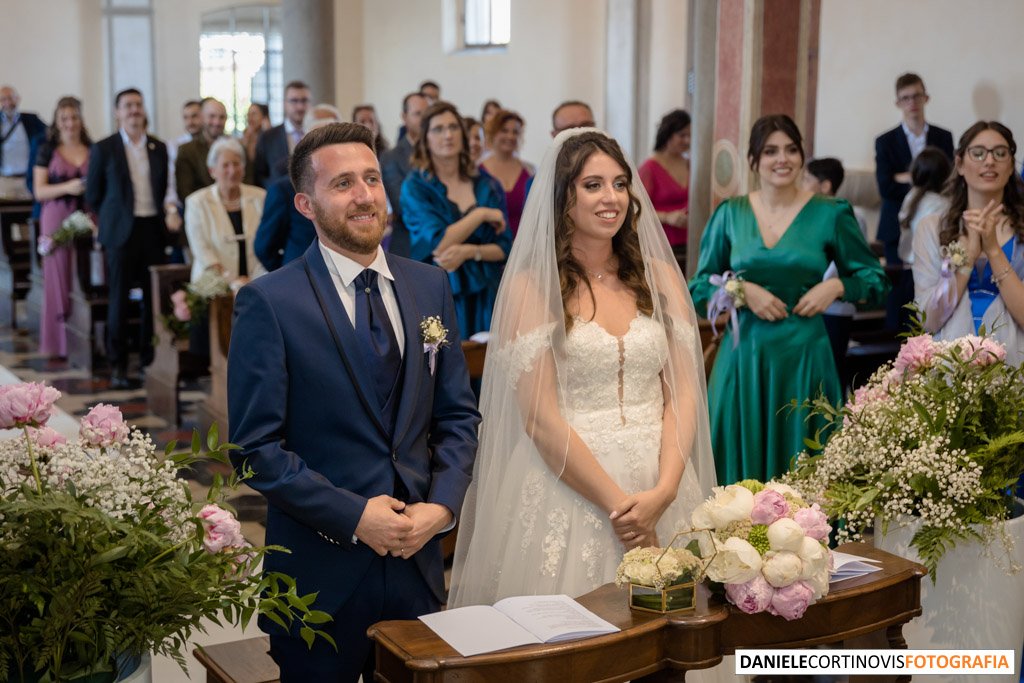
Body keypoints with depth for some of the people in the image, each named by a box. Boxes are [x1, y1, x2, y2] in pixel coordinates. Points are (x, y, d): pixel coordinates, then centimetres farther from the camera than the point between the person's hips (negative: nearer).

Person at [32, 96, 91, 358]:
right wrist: (67, 187, -15)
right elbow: (39, 191, 0)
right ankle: (59, 343, 5)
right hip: (57, 221, -1)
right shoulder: (48, 151, 5)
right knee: (58, 280, -2)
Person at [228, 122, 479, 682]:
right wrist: (354, 516, -17)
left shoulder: (430, 287, 6)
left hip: (417, 560, 4)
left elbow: (458, 416, 9)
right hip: (319, 573, -4)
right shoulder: (268, 302, -9)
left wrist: (443, 504, -7)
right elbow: (255, 446, -11)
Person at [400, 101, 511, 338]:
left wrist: (469, 251, -15)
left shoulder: (487, 185, 7)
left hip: (484, 294, 3)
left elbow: (504, 247, 3)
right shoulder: (415, 187, -3)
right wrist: (481, 213, -9)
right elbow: (438, 243, -15)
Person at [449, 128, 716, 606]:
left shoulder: (659, 277, 8)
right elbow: (541, 419, -9)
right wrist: (617, 503, -13)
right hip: (567, 488, -3)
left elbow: (683, 393, 3)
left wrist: (662, 492, -11)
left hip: (660, 484, 4)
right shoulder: (531, 286, -4)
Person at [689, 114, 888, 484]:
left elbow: (875, 280, 9)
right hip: (745, 355, 1)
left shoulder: (831, 214, 1)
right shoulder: (730, 214, 4)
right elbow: (699, 288, 6)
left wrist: (836, 286, -10)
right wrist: (742, 290, -11)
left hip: (804, 355, -1)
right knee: (742, 458, 3)